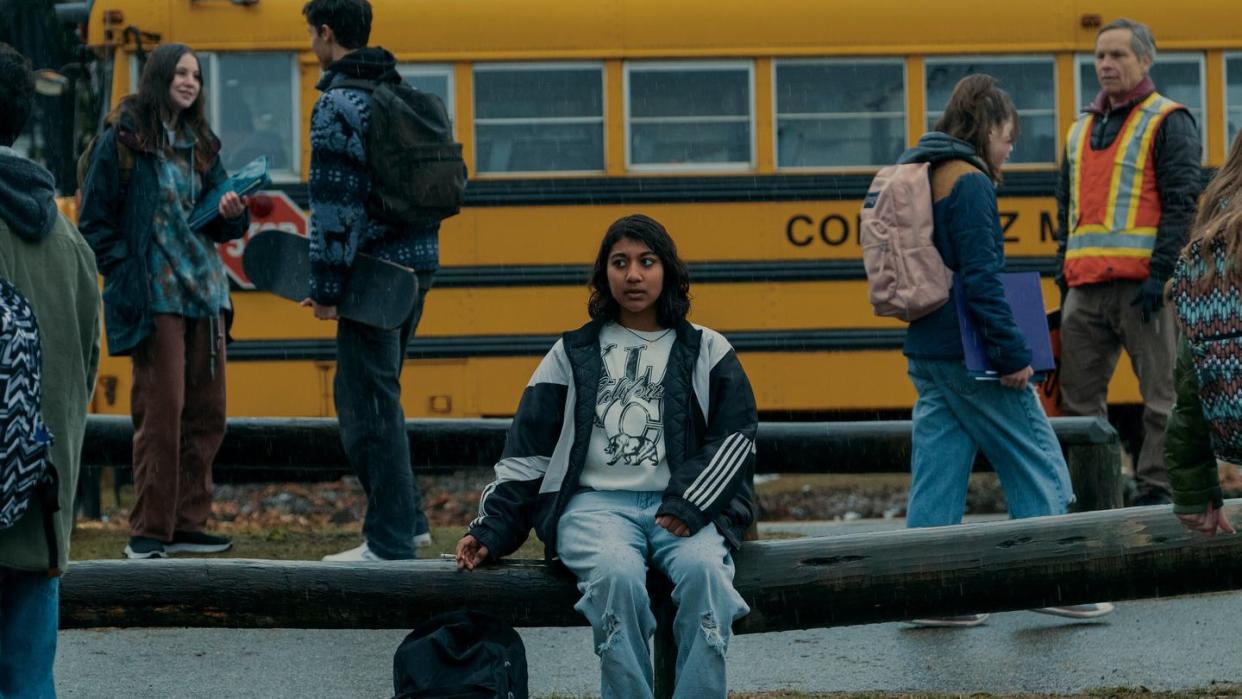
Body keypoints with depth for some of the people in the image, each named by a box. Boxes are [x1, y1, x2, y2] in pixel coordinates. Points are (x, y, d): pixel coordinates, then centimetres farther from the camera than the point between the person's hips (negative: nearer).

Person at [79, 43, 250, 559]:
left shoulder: (199, 144, 16)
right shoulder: (122, 140, -3)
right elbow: (95, 221, -3)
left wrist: (231, 213, -3)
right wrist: (124, 272, -12)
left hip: (205, 293, 7)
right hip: (155, 298, -7)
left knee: (206, 412, 6)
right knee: (162, 409, -9)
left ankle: (186, 524, 14)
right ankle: (148, 531, -3)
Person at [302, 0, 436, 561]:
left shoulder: (337, 105, -12)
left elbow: (333, 205, -17)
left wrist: (325, 289, -15)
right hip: (417, 262, 9)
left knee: (369, 400, -3)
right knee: (373, 393, 19)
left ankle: (389, 540, -1)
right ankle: (407, 519, 22)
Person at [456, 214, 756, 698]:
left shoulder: (706, 351, 15)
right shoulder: (571, 355, 18)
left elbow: (736, 437, 5)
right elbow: (526, 454, 16)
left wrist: (689, 504, -11)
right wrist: (490, 530, 4)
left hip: (682, 506, 0)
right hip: (596, 503, 0)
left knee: (704, 570, -35)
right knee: (618, 576, -35)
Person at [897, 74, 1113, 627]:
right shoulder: (969, 183, -13)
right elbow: (981, 280, -21)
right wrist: (1013, 354, -19)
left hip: (925, 353, 9)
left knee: (937, 470, 7)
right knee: (1037, 463, 2)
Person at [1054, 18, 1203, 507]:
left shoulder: (1168, 123, 0)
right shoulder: (1081, 129, 20)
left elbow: (1183, 204, -9)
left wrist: (1160, 274, -17)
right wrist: (1064, 279, 15)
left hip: (1141, 283, -7)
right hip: (1085, 289, 7)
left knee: (1161, 394, -3)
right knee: (1079, 397, 6)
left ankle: (1155, 492, 0)